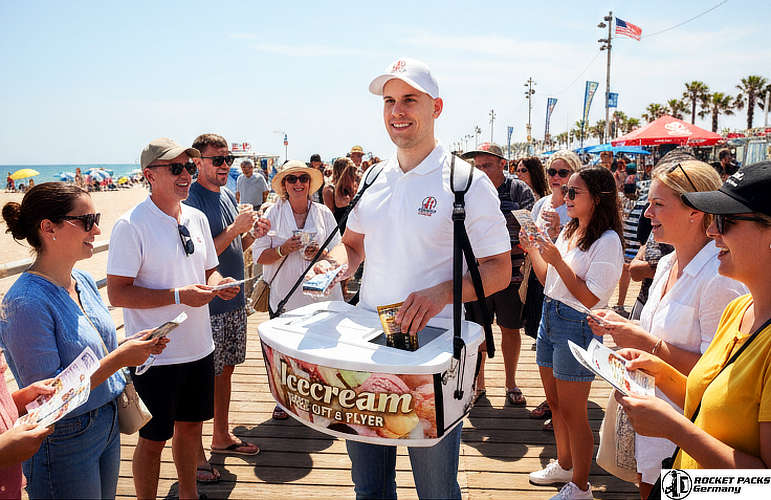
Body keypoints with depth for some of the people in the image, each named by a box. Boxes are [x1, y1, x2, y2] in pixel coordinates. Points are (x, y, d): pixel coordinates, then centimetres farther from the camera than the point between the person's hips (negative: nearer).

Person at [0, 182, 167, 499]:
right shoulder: (26, 303, -24)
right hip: (64, 444, -8)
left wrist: (131, 345, -4)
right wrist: (119, 358, -24)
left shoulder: (84, 282, 1)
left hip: (107, 422, 8)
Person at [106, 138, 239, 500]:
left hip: (198, 348, 7)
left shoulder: (196, 218, 6)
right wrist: (179, 296, -24)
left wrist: (218, 284, -6)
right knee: (153, 439, 9)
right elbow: (117, 294, -17)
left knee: (190, 426, 21)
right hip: (155, 357, -6)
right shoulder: (131, 226, -15)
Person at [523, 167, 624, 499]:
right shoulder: (568, 231, 10)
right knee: (554, 401, 19)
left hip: (578, 326, -8)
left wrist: (557, 260, -24)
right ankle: (564, 465, 40)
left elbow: (590, 298, -21)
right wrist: (532, 250, 2)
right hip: (550, 317, 8)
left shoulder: (607, 241, -16)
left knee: (572, 411, 3)